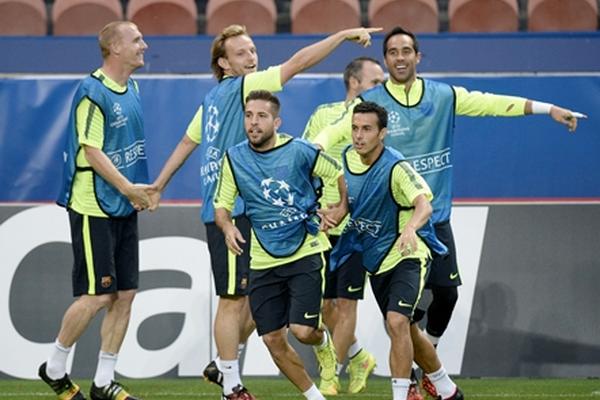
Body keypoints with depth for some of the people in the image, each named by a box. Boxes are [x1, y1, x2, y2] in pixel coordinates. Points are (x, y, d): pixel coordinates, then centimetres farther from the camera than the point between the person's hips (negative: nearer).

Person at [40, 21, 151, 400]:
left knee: (125, 294, 5)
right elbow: (91, 151, -18)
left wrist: (140, 190, 9)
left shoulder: (132, 88, 12)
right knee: (97, 295, -8)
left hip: (125, 209, 8)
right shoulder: (93, 92, -15)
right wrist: (128, 188, -20)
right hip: (94, 208, -8)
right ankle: (55, 369, 10)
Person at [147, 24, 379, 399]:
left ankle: (222, 365, 25)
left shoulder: (214, 98, 15)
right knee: (233, 298, -3)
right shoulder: (240, 87, -11)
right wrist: (344, 35, -17)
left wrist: (158, 186, 30)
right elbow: (297, 62, -17)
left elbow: (187, 142, 23)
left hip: (241, 209, 9)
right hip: (230, 211, -9)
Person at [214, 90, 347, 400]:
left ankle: (323, 342, 24)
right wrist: (227, 227, -15)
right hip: (264, 261, 3)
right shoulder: (234, 159, -1)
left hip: (306, 251, -3)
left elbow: (340, 174, 7)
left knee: (302, 330, -15)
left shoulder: (299, 151, -9)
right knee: (273, 339, 1)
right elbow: (221, 205, 5)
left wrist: (342, 209, -1)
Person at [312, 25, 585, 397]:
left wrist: (549, 108, 0)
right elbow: (336, 131, -16)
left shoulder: (443, 96, 3)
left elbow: (491, 103, 3)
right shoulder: (370, 102, -6)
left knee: (446, 292, 3)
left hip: (436, 214, 3)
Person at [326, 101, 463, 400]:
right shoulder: (348, 158, -1)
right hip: (376, 260, 8)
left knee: (397, 322, -26)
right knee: (406, 331, 16)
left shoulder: (395, 167, -21)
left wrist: (411, 227, -57)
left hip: (407, 255, -8)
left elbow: (424, 204, -38)